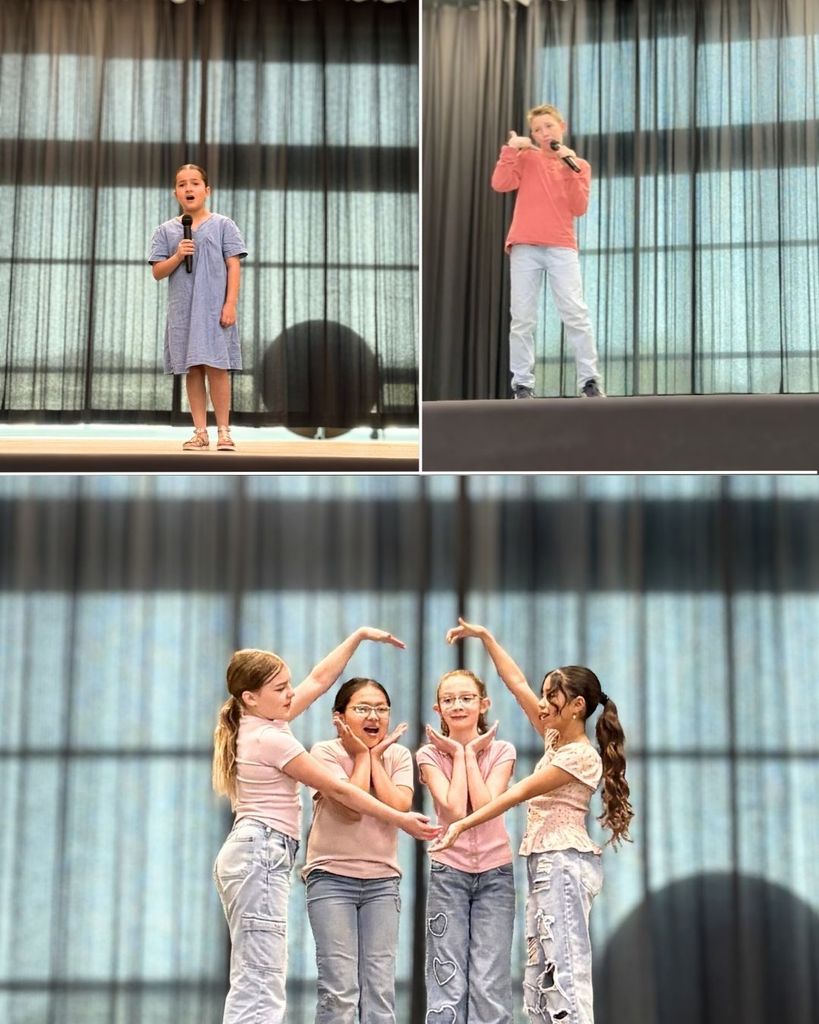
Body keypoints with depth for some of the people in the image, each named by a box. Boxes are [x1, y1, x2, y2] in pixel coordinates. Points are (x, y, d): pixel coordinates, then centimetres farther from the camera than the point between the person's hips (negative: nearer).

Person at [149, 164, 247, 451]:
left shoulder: (223, 225, 3)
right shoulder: (166, 231, 8)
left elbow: (233, 266, -1)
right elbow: (157, 272, 6)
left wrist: (231, 304, -9)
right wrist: (177, 257, -12)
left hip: (214, 309, -2)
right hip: (182, 312, 2)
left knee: (216, 368, -5)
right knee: (193, 371, 4)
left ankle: (223, 431, 0)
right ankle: (200, 432, 8)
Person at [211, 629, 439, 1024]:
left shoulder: (257, 725, 13)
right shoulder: (271, 739, -13)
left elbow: (319, 680, 22)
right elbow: (339, 790, -8)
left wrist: (358, 635, 23)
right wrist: (400, 820, -2)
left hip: (245, 855, 10)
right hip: (262, 855, -10)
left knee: (250, 983, 8)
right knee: (262, 985, -14)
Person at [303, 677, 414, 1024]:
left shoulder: (398, 755, 5)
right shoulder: (326, 752, -6)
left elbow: (399, 806, -12)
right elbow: (352, 808, -18)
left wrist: (375, 755, -7)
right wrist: (362, 754, -9)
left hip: (382, 880, 4)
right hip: (332, 877, -3)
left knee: (380, 990, 1)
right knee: (340, 990, -7)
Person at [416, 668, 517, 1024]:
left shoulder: (501, 751, 2)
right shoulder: (430, 755, 0)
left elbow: (485, 805, -14)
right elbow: (455, 809, -14)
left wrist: (471, 753, -8)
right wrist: (458, 754, -7)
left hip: (495, 872, 0)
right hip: (449, 872, 0)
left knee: (490, 984, -4)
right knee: (448, 982, -3)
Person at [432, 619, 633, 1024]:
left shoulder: (581, 756, -12)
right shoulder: (556, 739, 13)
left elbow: (520, 792, -16)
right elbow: (517, 683, 16)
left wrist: (463, 825, -18)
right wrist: (485, 637, 13)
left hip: (565, 863, -10)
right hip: (545, 865, 10)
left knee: (566, 969, -16)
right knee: (539, 976, 6)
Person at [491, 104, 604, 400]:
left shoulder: (579, 165, 13)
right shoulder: (526, 158, 12)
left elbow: (579, 208, 0)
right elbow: (500, 184, -3)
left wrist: (571, 167, -7)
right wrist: (511, 148, -7)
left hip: (561, 247, 0)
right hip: (524, 247, 0)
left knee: (575, 314, -10)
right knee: (522, 318, -3)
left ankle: (590, 381, -7)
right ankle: (522, 383, 0)